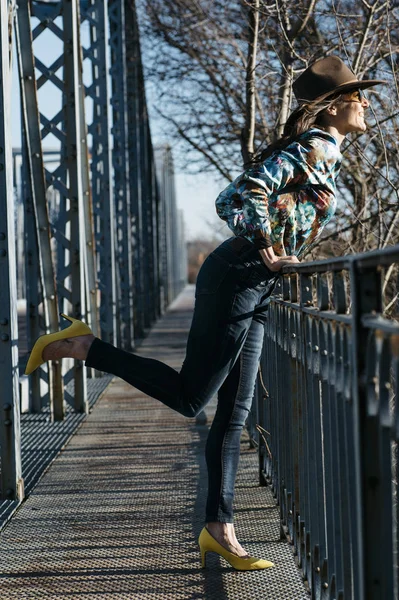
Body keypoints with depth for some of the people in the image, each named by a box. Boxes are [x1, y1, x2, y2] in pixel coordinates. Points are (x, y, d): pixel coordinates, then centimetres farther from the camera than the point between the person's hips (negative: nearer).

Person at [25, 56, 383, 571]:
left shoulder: (321, 152, 19)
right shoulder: (314, 148, -10)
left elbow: (244, 196, 26)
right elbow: (241, 196, -23)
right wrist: (270, 253, -16)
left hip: (253, 293, 10)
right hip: (236, 279, -10)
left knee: (234, 412, 8)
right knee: (188, 397, -7)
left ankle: (219, 529, 11)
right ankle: (82, 346, 1)